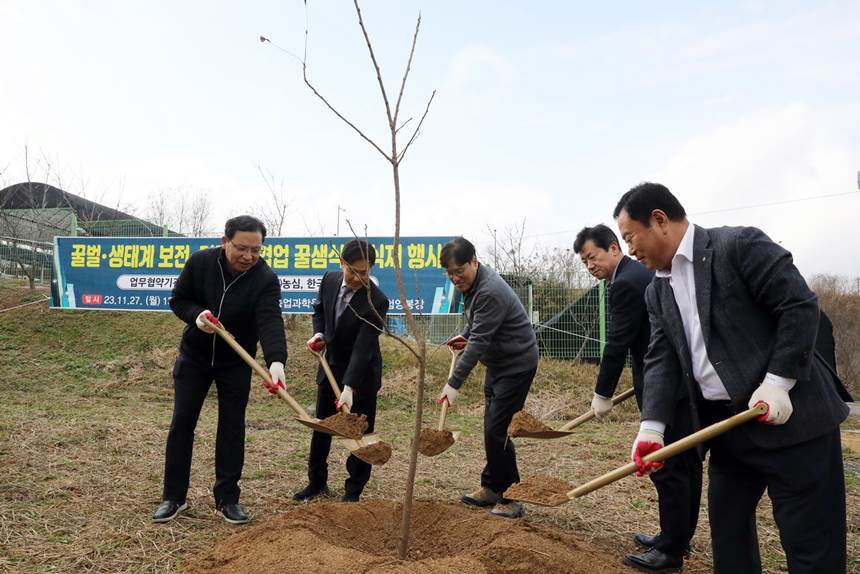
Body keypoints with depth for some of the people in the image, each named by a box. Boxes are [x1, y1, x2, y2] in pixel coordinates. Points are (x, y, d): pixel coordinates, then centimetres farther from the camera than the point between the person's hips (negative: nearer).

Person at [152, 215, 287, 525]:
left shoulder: (266, 280, -22)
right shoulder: (200, 262, -15)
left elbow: (271, 322, -36)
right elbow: (178, 299, -3)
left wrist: (276, 361, -54)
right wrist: (196, 314, -26)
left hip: (236, 364, -1)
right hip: (194, 356, 1)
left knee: (232, 428, 3)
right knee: (181, 423, 4)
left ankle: (227, 499, 15)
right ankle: (174, 497, 16)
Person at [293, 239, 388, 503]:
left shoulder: (377, 301, -27)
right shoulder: (330, 280, -9)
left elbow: (362, 348, -31)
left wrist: (349, 387, -36)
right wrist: (319, 333, -6)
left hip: (361, 372, -6)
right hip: (330, 365, 6)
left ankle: (353, 491, 20)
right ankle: (317, 482, 33)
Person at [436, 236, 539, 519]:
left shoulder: (490, 291, -27)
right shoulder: (472, 284, 4)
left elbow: (479, 342, -31)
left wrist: (454, 384, -32)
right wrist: (466, 336, 7)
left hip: (517, 364, -10)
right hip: (497, 362, 10)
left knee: (497, 430, -11)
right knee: (491, 427, 15)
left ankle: (510, 497, 2)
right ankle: (491, 487, 27)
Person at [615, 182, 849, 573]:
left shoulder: (739, 244, -11)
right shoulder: (657, 292, 10)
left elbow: (801, 306, -14)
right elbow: (660, 360, 3)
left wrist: (777, 384, -19)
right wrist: (651, 427, -10)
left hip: (791, 416, -7)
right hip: (726, 423, 7)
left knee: (811, 543, 1)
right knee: (726, 526, 17)